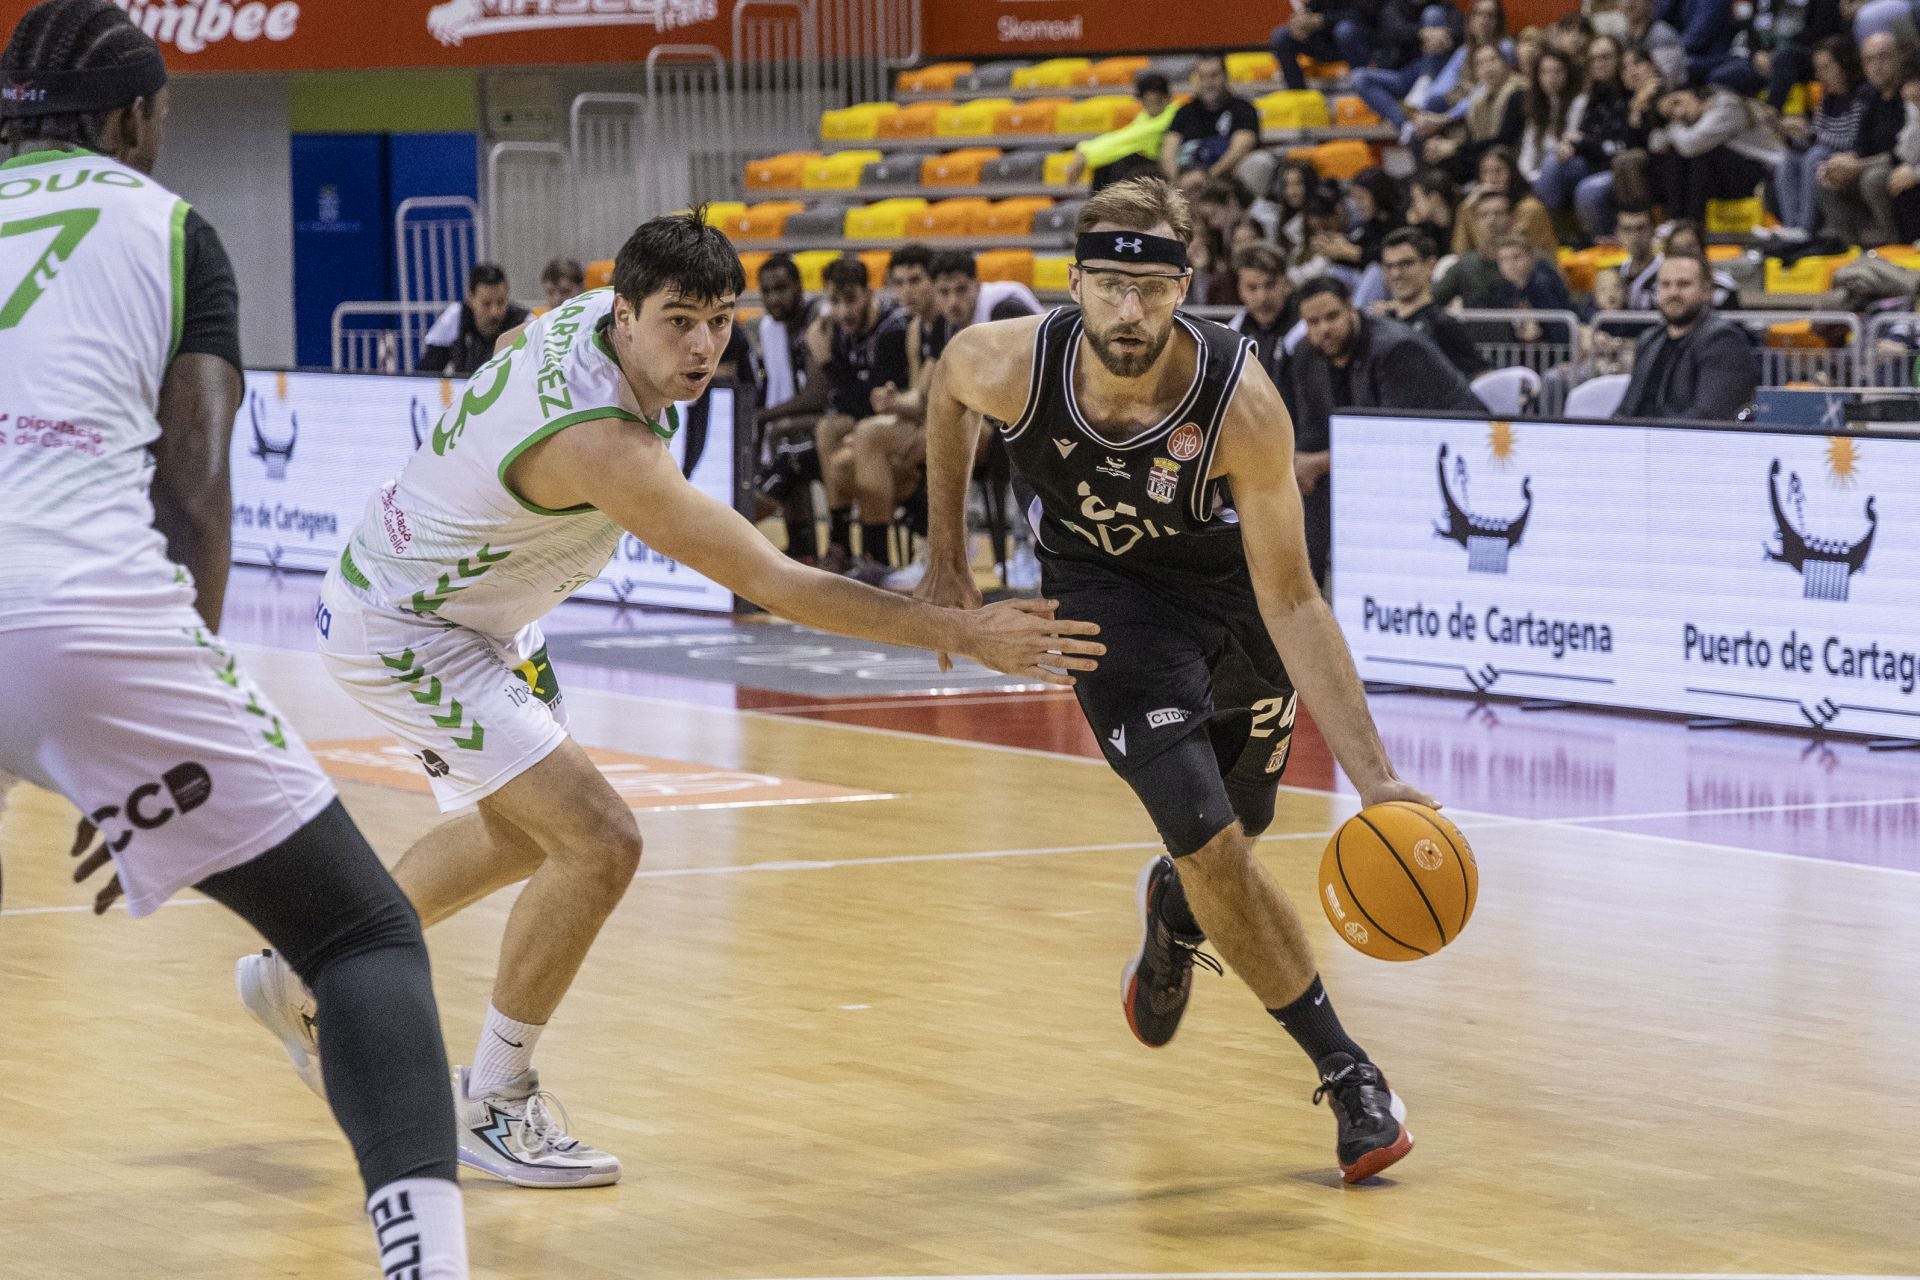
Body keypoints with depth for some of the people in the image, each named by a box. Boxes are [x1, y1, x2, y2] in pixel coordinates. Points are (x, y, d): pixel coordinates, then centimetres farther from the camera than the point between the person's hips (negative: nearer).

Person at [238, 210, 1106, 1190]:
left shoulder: (582, 316, -10)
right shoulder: (602, 442, -37)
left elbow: (505, 347, 15)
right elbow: (771, 583, -37)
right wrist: (966, 636, -37)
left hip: (457, 609, 10)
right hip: (399, 634, -10)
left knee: (521, 834, 27)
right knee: (598, 844, -18)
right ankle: (492, 1106, -3)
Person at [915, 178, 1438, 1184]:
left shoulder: (1243, 402, -34)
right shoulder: (1012, 364, -30)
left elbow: (1289, 602, -30)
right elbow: (945, 391, -2)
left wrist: (1371, 775, -36)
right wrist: (946, 562, 3)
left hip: (1231, 578, 1)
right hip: (1105, 585, -1)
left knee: (1234, 830, 17)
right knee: (1209, 842, -16)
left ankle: (1172, 912, 56)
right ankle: (1346, 1074, -4)